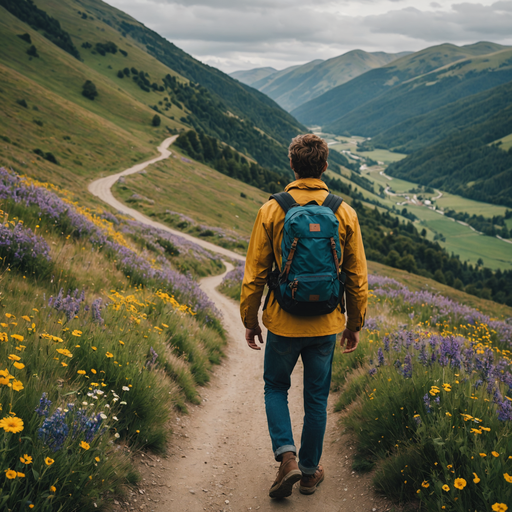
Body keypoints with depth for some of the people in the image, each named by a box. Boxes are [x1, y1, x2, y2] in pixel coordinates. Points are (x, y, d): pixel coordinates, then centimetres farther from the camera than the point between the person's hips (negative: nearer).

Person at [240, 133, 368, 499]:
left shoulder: (271, 211, -9)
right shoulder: (345, 214, -4)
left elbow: (255, 274, -5)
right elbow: (357, 278, 1)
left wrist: (250, 320, 7)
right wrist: (355, 325, 13)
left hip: (283, 322, -1)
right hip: (326, 325, 1)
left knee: (276, 387, 19)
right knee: (316, 397, 15)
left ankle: (287, 455, 2)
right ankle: (310, 470, 26)